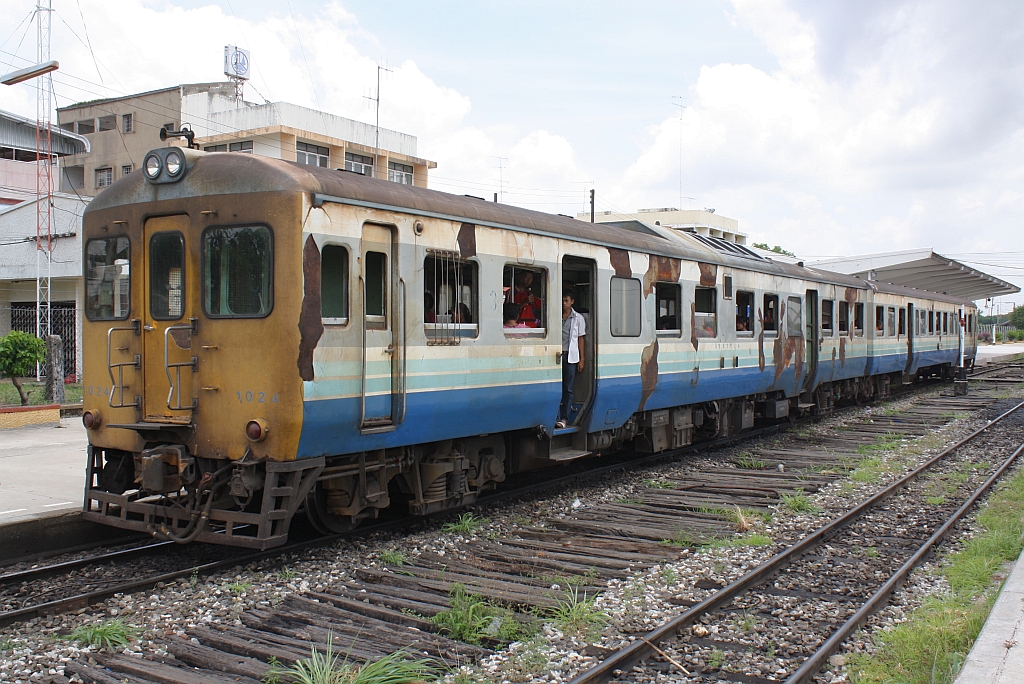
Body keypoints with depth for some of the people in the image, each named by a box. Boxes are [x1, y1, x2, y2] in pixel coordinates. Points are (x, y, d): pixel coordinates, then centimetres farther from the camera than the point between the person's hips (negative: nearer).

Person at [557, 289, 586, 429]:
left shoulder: (578, 318, 7)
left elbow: (580, 339, 8)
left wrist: (582, 359, 3)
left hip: (571, 356, -1)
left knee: (568, 388, 1)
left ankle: (564, 418, 3)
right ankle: (557, 416, -1)